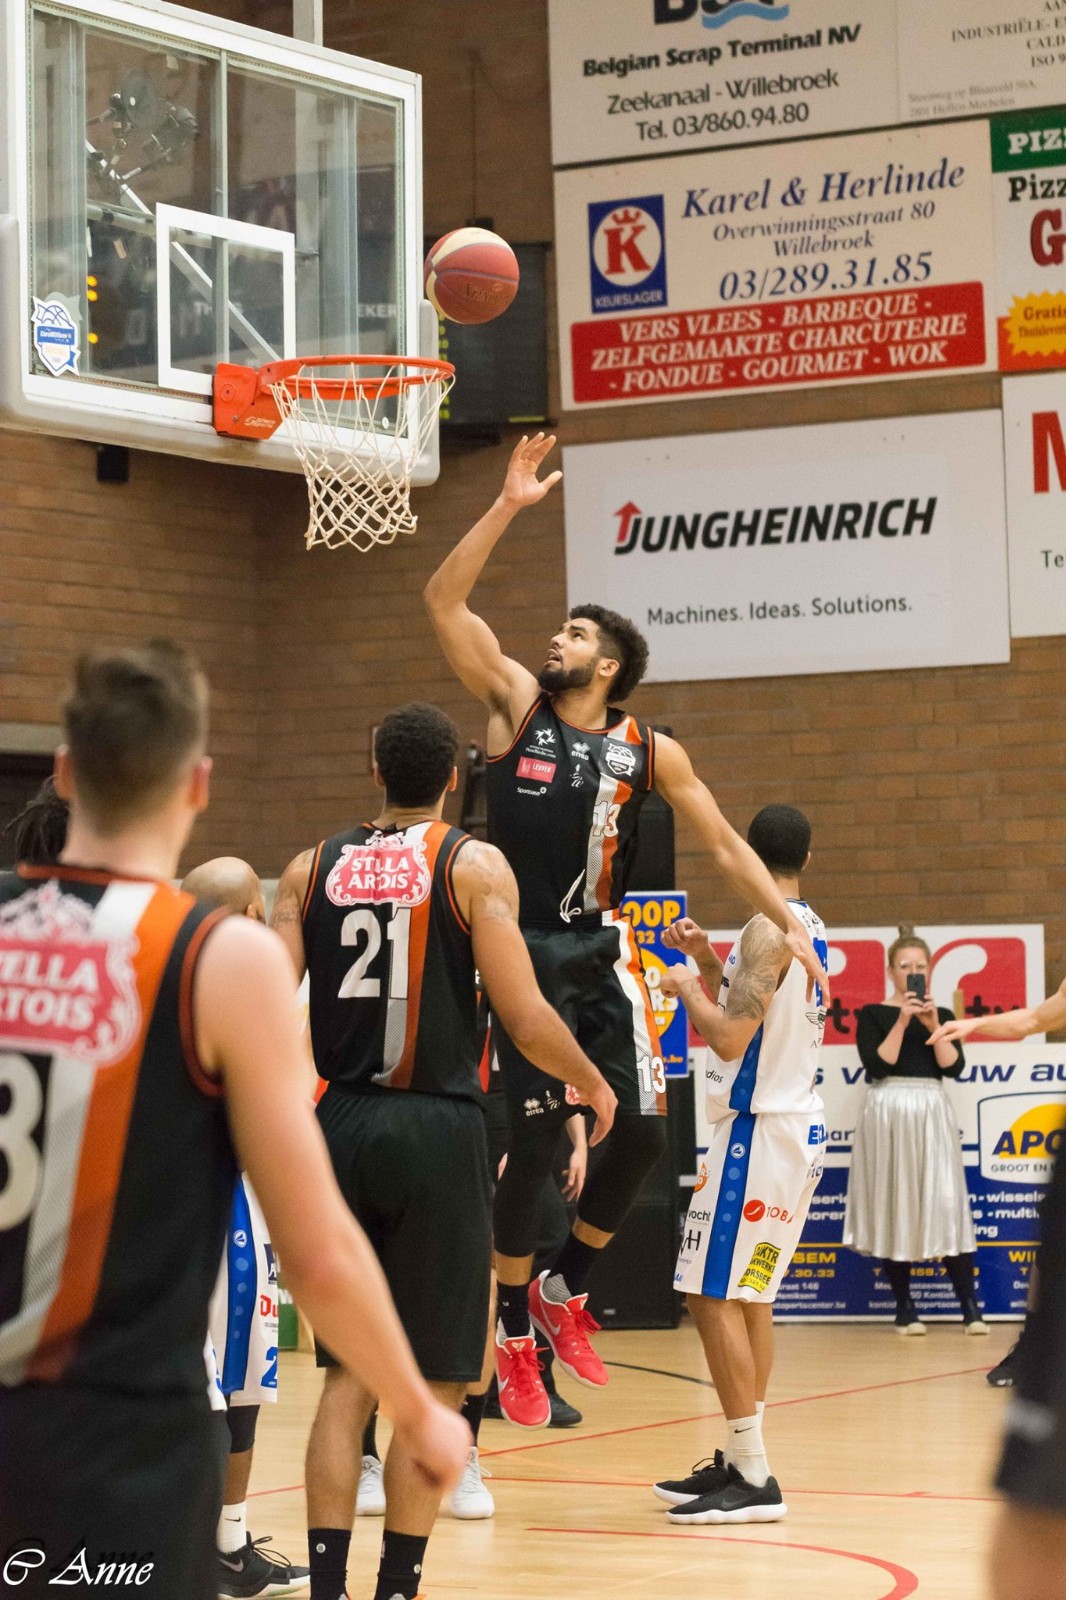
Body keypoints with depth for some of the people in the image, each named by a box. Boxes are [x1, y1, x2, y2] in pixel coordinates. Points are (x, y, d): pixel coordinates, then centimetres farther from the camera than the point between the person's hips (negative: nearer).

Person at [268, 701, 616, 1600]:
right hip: (437, 1130, -4)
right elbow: (525, 1019, -10)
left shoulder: (312, 870, 7)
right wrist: (592, 1085, 8)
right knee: (433, 1384, 4)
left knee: (350, 1373, 11)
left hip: (342, 1125, 4)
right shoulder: (474, 865, -4)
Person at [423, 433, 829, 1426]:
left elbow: (723, 844, 8)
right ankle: (513, 1331, 9)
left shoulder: (649, 751, 3)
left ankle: (565, 1287, 19)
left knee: (641, 1132, -5)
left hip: (602, 953, 3)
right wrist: (508, 506, -14)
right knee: (533, 1142, -6)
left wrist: (789, 924, -1)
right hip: (521, 952, -2)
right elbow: (444, 602, -8)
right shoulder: (516, 702, -1)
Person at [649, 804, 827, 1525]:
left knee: (714, 1297, -8)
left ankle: (754, 1480, -9)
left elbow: (729, 1036, -21)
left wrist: (686, 986, -5)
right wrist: (708, 959, 17)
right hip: (796, 1123, 10)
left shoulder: (768, 930, -15)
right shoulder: (810, 927, 13)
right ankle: (739, 1461, 21)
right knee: (751, 1297, 16)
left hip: (760, 1130, -10)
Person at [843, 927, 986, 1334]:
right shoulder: (872, 1015, 2)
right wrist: (902, 1022, -15)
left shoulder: (942, 1015, 11)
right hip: (889, 1114, -2)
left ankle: (970, 1306, -4)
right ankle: (904, 1307, 8)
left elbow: (953, 1066, -2)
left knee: (947, 1204, -6)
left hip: (932, 1114, 2)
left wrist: (932, 1025, -12)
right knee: (893, 1207, -1)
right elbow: (877, 1064, -12)